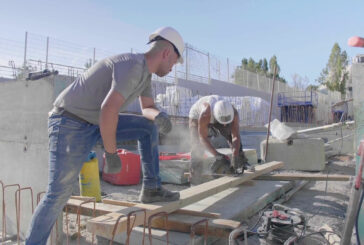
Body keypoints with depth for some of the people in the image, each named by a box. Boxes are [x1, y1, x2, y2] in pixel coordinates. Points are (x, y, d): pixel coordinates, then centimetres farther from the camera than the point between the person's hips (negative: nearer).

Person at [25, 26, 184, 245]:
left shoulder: (145, 70, 8)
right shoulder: (134, 65, -22)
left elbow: (148, 108, 16)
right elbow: (108, 110, -33)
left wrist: (159, 116, -9)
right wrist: (111, 154, -22)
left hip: (95, 122, 9)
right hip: (71, 124, -9)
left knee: (149, 126, 8)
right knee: (59, 195, -7)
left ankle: (151, 188, 12)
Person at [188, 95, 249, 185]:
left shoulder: (233, 113, -35)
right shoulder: (205, 114, -45)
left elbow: (236, 137, -33)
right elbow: (203, 138, -37)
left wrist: (235, 157, -42)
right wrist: (217, 155, -45)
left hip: (215, 116, 4)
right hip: (197, 116, -4)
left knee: (233, 137, -9)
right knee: (197, 147, -12)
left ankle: (242, 165, 2)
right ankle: (195, 181, -4)